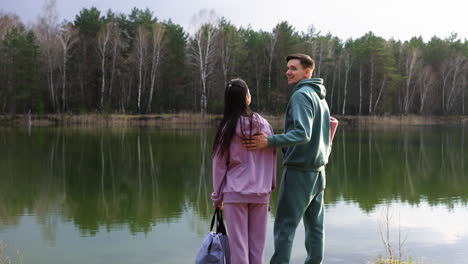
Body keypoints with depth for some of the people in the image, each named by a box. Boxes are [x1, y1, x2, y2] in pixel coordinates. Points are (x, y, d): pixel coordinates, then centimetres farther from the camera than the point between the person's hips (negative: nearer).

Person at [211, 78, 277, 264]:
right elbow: (271, 159, 3)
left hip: (234, 193, -2)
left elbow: (219, 164, -1)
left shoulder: (227, 128, -7)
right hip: (261, 192, 2)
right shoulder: (264, 125, -2)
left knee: (238, 242, 4)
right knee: (257, 243, 11)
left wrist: (217, 196, 8)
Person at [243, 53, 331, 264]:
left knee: (284, 226, -6)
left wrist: (270, 142, -29)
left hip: (299, 171, -9)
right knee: (314, 225, 12)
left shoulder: (301, 95, -13)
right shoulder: (320, 97, 14)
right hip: (318, 170, 9)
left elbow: (302, 134, -25)